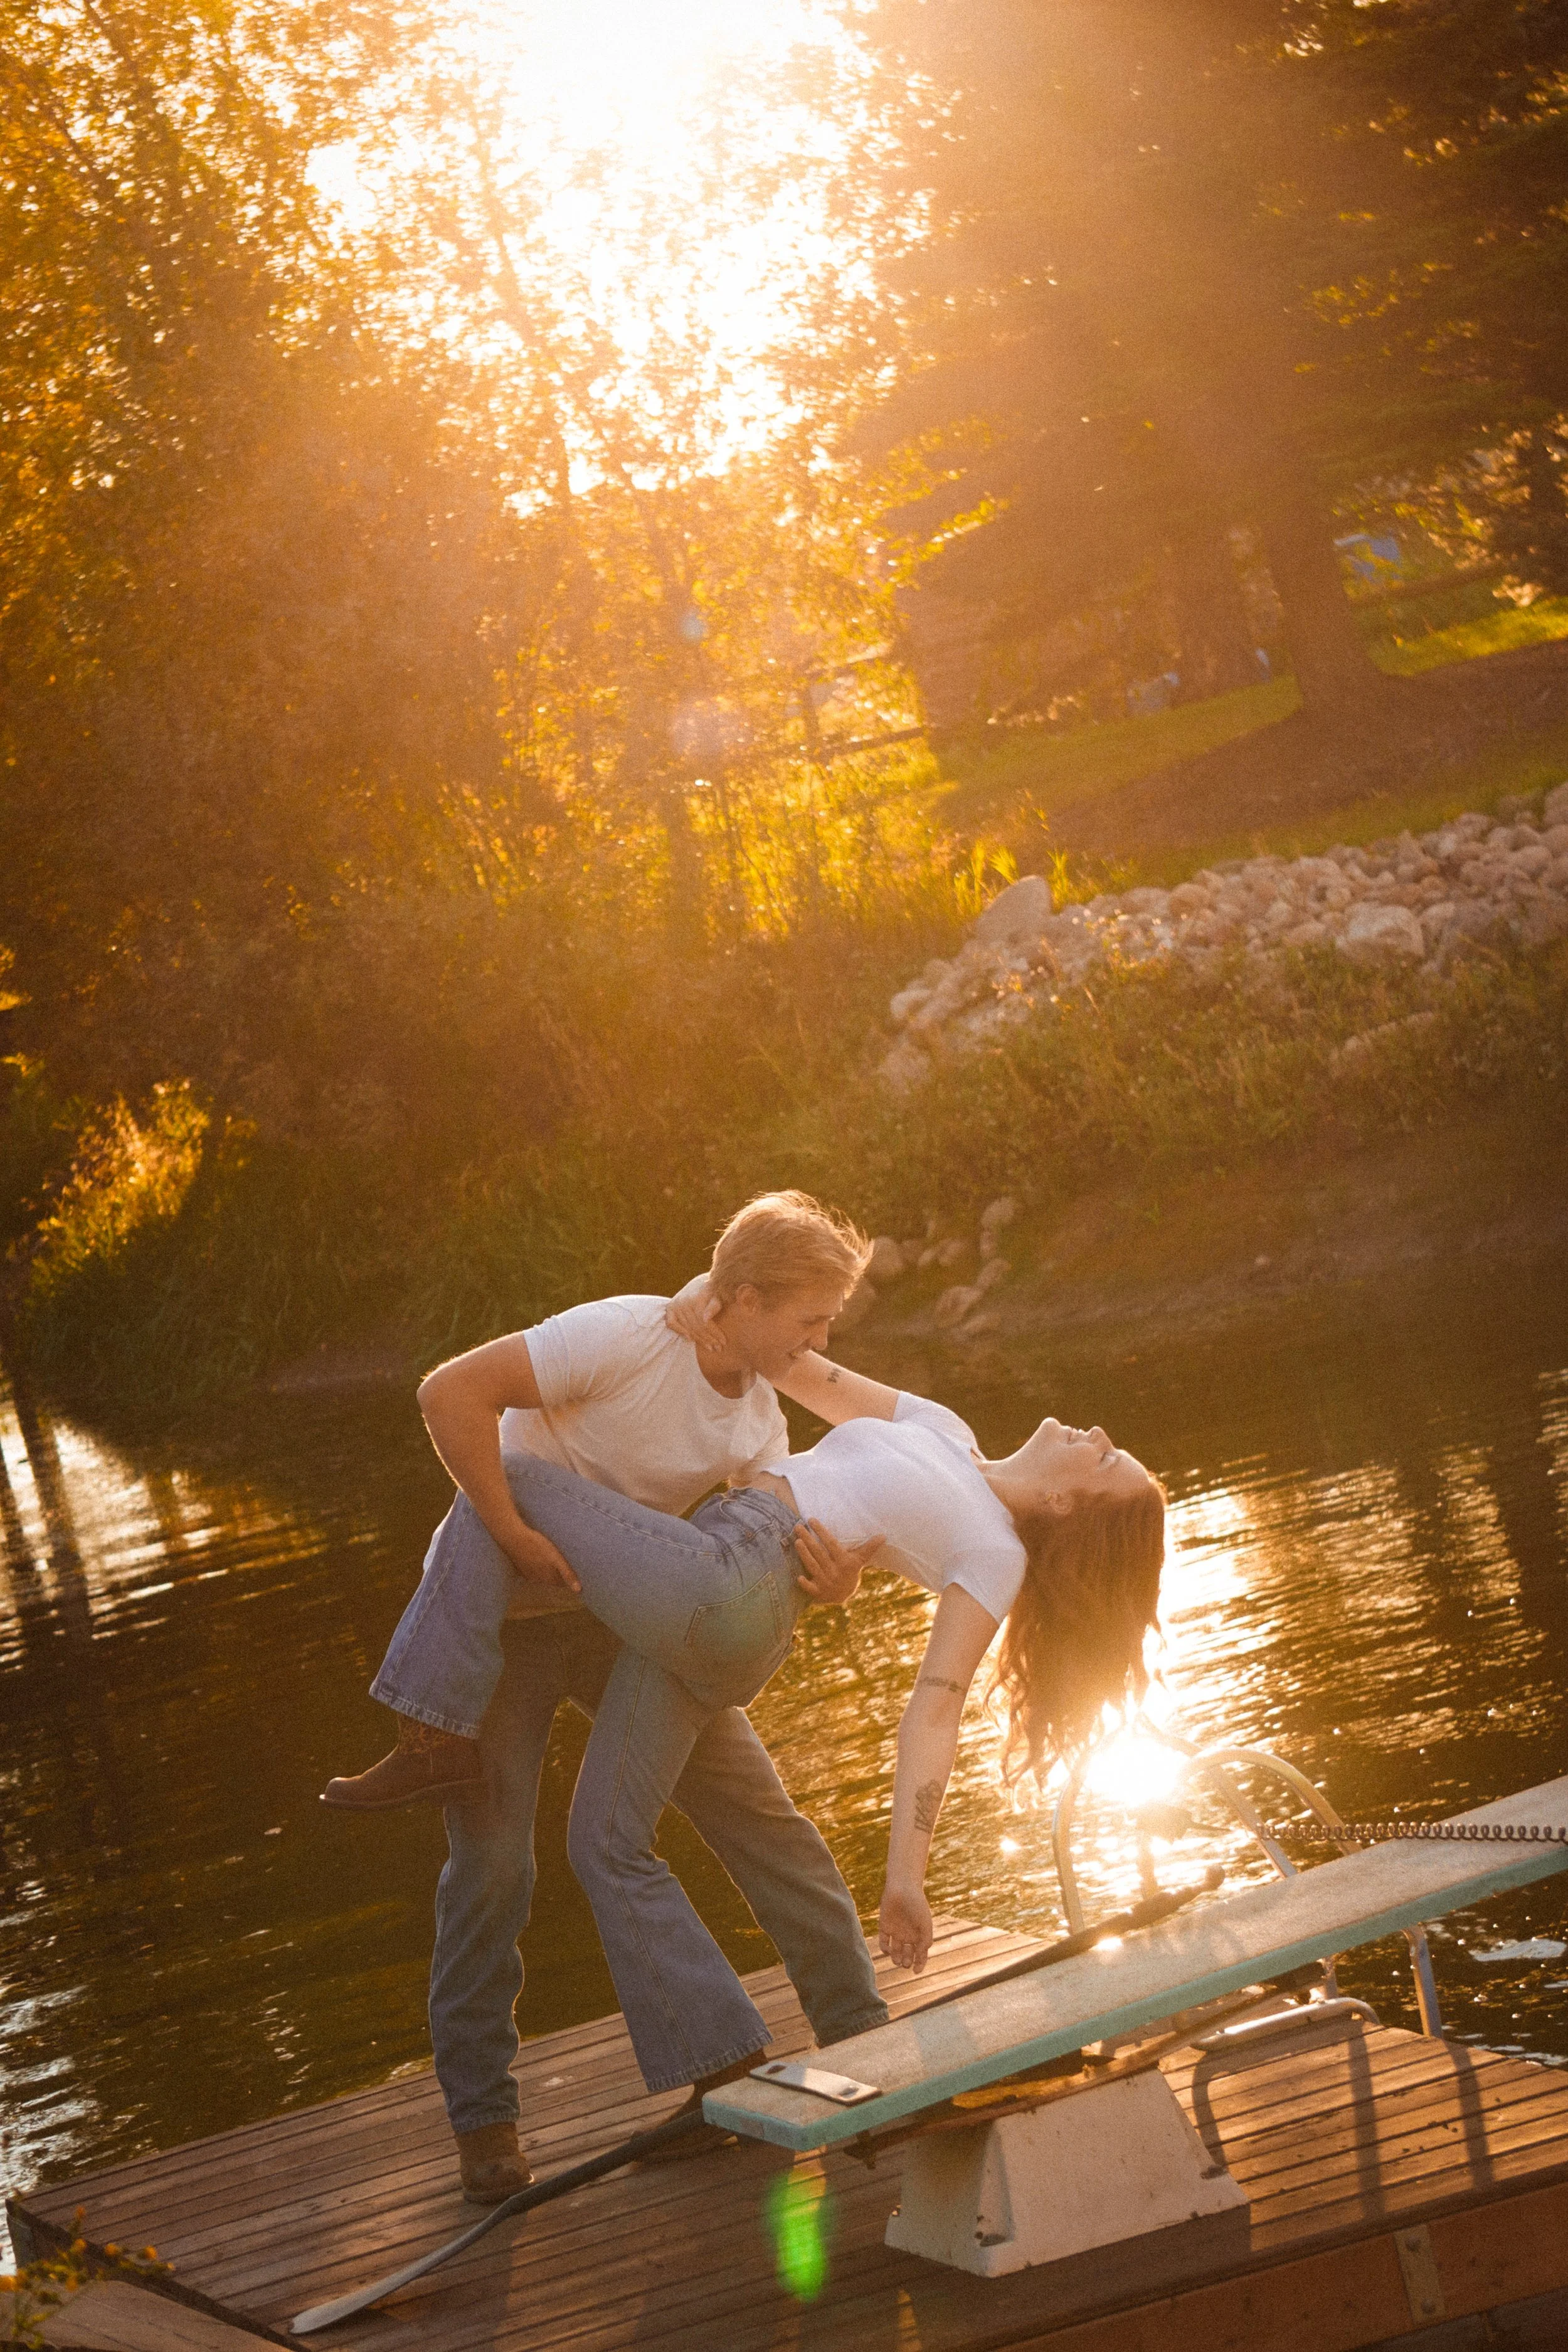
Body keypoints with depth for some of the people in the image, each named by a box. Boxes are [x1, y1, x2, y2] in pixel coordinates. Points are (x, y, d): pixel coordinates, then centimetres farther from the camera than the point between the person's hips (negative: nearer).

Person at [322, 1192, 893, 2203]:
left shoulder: (758, 1420, -1)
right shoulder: (629, 1338, -25)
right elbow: (452, 1394, -30)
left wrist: (822, 1578, -32)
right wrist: (518, 1538, -29)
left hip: (622, 1607, 6)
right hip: (501, 1612, -6)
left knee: (758, 1810, 0)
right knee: (492, 1859, -9)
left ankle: (863, 2041, 9)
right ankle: (481, 2116, 6)